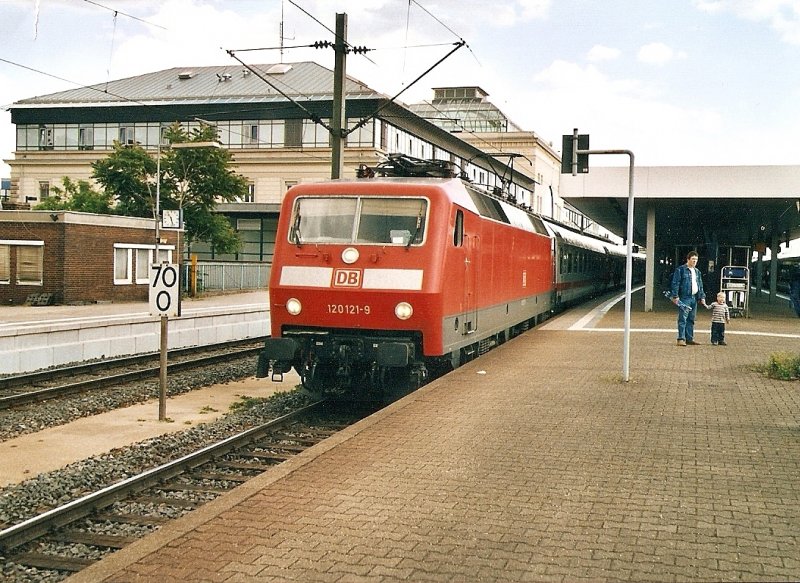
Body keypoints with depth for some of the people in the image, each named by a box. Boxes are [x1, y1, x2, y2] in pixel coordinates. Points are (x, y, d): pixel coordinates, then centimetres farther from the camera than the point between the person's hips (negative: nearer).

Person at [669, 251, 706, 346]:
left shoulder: (697, 272, 19)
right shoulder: (680, 270, -3)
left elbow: (700, 285, 23)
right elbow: (675, 284, -8)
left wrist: (702, 297, 15)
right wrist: (675, 296, -15)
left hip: (694, 298, 7)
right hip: (684, 298, -7)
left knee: (691, 319, 10)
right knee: (683, 319, -10)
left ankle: (689, 338, 15)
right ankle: (681, 339, -11)